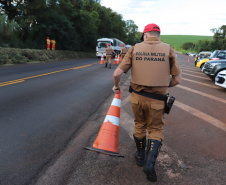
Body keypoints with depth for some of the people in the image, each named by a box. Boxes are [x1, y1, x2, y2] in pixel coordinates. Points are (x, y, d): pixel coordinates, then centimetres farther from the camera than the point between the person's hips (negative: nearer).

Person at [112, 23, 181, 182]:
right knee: (156, 129, 16)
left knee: (139, 126, 22)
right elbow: (177, 79, -3)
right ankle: (150, 162, 0)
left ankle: (140, 156, 39)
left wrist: (116, 86, 14)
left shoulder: (135, 49, -2)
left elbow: (117, 73, -6)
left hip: (137, 97, 2)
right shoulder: (168, 50, -4)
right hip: (157, 100, -1)